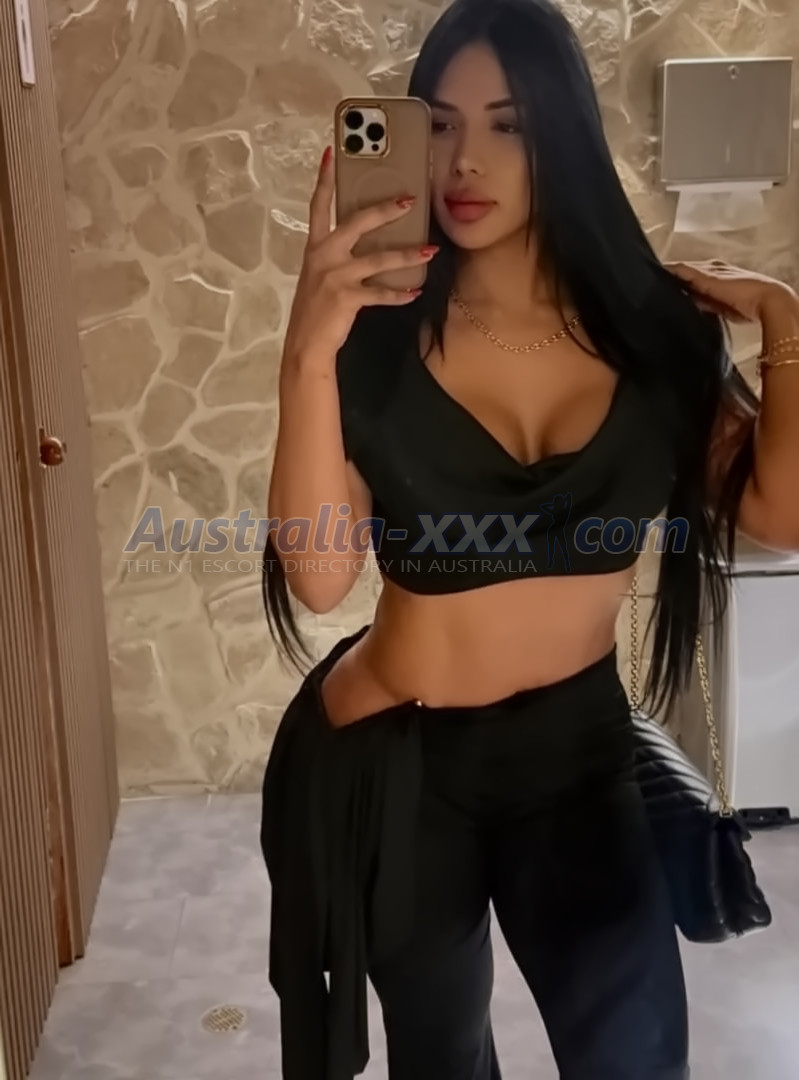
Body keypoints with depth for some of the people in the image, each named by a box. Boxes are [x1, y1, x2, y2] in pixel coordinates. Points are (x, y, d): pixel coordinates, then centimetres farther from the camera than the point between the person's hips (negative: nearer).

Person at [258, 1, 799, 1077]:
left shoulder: (656, 324, -5)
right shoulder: (380, 337, -14)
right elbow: (319, 575, -23)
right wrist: (308, 358, -33)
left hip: (579, 750, 2)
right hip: (394, 763, -1)